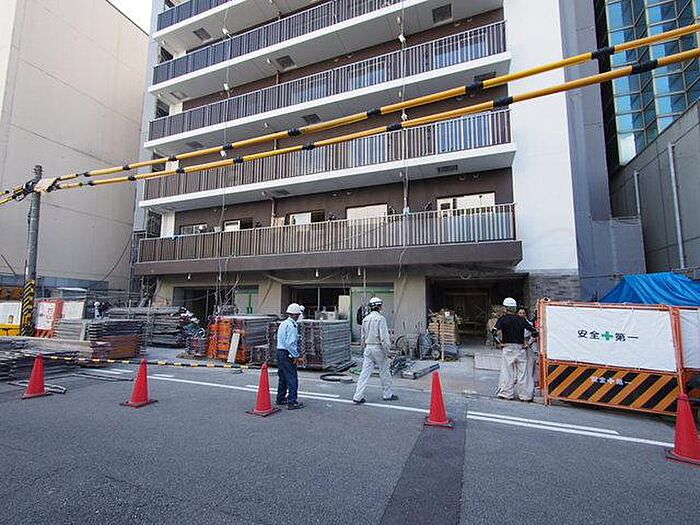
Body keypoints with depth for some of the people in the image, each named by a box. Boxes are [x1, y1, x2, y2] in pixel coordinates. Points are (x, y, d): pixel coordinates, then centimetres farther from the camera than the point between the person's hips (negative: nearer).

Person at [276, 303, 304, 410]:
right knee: (292, 378, -3)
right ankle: (292, 402, 0)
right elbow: (290, 343, -24)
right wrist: (296, 356, -15)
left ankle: (280, 398, 30)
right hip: (288, 354, -10)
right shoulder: (292, 326, -18)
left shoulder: (283, 324, 11)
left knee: (283, 377, 19)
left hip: (280, 352, 10)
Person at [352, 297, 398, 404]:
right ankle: (387, 394, 25)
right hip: (378, 348, -6)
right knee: (384, 371, 11)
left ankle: (358, 397, 2)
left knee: (365, 372, 5)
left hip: (368, 348, 6)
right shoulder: (380, 318, -13)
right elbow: (384, 336, -17)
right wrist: (387, 350, -10)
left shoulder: (365, 319, 8)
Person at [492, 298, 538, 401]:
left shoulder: (503, 319, -3)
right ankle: (525, 395, 13)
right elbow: (534, 332, 3)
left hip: (507, 348, -3)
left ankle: (507, 393, 8)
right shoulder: (521, 320, 6)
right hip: (520, 348, 3)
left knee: (507, 372, 4)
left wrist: (498, 343, -4)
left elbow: (494, 331, -15)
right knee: (522, 372, 8)